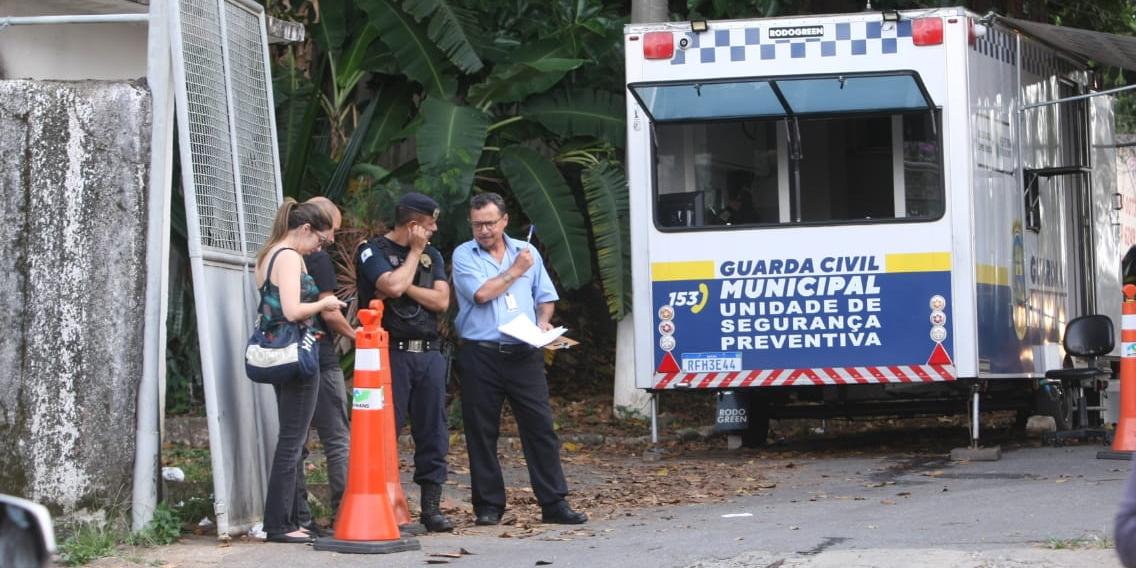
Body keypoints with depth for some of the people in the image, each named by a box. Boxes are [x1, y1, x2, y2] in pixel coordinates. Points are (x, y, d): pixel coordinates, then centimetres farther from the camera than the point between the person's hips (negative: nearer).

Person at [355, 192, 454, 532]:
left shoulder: (432, 256, 18)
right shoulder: (373, 252, 0)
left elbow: (441, 301, 5)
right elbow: (393, 286, -17)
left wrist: (404, 287, -6)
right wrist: (414, 252, -4)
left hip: (429, 353, 6)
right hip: (391, 352, -6)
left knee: (433, 432, 3)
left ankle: (431, 506, 7)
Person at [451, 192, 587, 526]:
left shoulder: (526, 252, 14)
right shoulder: (464, 256, 3)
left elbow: (545, 297, 18)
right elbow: (482, 293, -12)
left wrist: (543, 322, -2)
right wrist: (516, 271, -2)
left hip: (524, 356, 2)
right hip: (481, 356, -2)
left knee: (541, 427, -3)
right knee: (482, 433, 2)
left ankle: (554, 504, -1)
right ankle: (489, 506, 9)